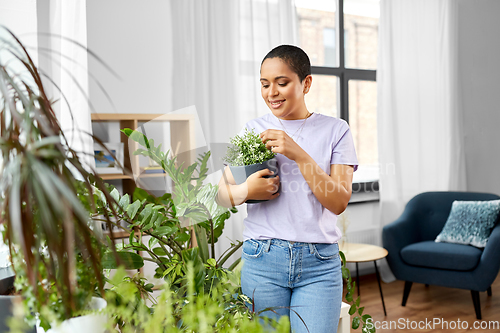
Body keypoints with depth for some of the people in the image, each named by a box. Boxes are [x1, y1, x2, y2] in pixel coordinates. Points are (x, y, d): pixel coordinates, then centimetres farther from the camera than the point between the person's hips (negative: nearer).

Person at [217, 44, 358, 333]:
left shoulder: (335, 130, 3)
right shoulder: (253, 130, 7)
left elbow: (338, 202, -6)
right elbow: (222, 194, 7)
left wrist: (299, 154, -17)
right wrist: (245, 192, -16)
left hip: (319, 264, -1)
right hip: (263, 258, 1)